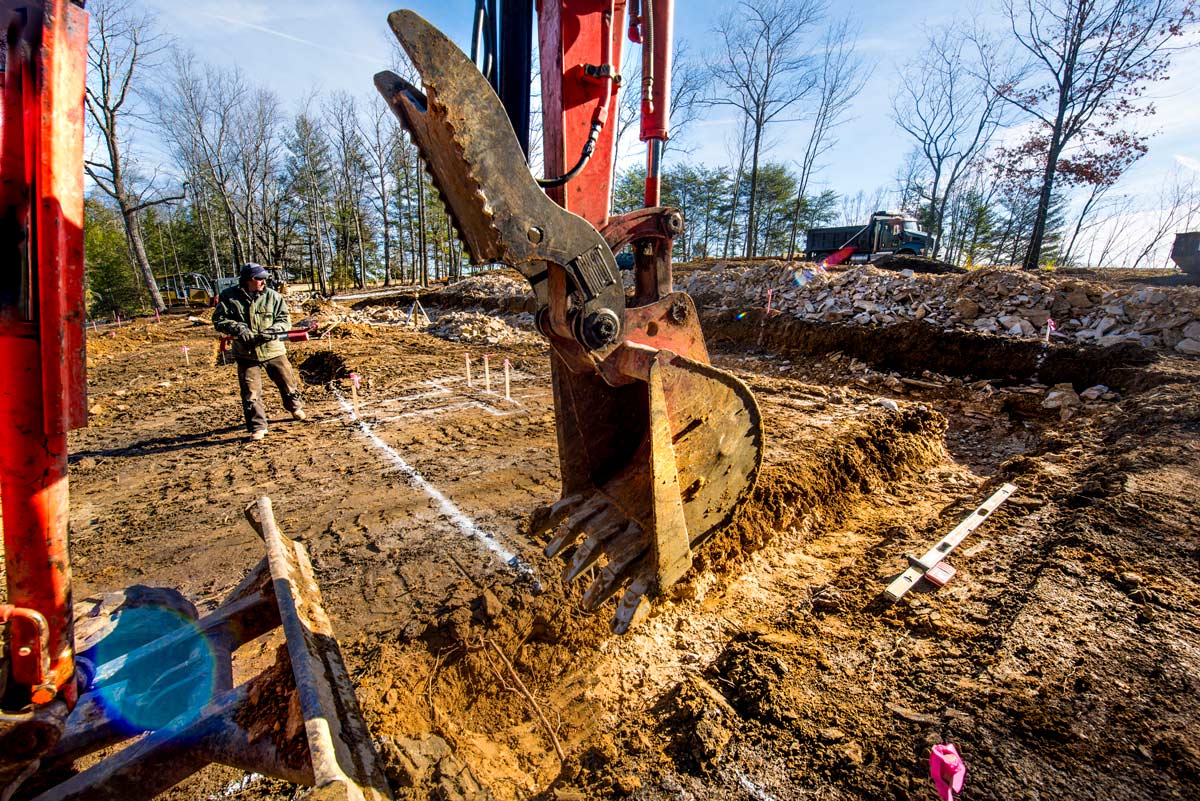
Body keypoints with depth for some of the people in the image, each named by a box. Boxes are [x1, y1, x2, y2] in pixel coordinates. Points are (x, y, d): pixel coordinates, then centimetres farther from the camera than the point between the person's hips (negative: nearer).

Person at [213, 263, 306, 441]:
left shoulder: (273, 296, -1)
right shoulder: (229, 297, -3)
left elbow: (285, 319, 1)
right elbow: (219, 320, -1)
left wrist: (273, 330, -17)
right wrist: (238, 328, -18)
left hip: (273, 349, 1)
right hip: (246, 353, -1)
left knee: (289, 382, 12)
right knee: (250, 392, 0)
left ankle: (296, 408, 40)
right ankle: (257, 427, 11)